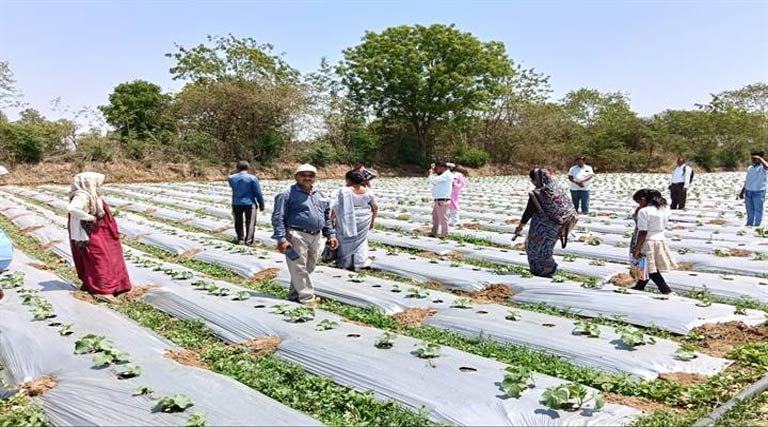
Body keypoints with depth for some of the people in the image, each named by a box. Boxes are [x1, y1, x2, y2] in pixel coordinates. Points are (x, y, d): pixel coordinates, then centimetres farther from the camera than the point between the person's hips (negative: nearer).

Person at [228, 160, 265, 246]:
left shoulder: (231, 178, 1)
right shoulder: (252, 178, -10)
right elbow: (258, 193, -8)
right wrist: (261, 205, 1)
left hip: (236, 203, 3)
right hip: (249, 203, -3)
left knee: (238, 222, 16)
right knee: (250, 222, 3)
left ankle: (240, 239, 19)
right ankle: (248, 240, -1)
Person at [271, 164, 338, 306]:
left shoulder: (319, 195, 15)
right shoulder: (287, 194, -6)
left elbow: (327, 217, 22)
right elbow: (278, 217, -10)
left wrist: (331, 235, 16)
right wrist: (281, 239, -17)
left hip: (315, 237, 7)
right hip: (296, 236, -7)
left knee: (309, 268, 13)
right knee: (299, 268, -6)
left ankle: (294, 294, 27)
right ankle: (307, 298, 1)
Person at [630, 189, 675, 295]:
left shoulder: (644, 211, -19)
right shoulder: (665, 209, 4)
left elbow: (642, 233, -20)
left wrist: (637, 249, -14)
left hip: (648, 242, -8)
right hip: (661, 239, 8)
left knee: (650, 268, 5)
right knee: (647, 267, 19)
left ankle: (665, 289, 4)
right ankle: (640, 285, 33)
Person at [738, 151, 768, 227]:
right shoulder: (750, 168, 13)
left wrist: (760, 158, -23)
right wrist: (742, 192, 16)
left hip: (758, 192, -5)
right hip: (748, 192, 6)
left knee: (758, 210, 1)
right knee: (749, 210, 11)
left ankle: (757, 225, 7)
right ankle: (749, 223, 19)